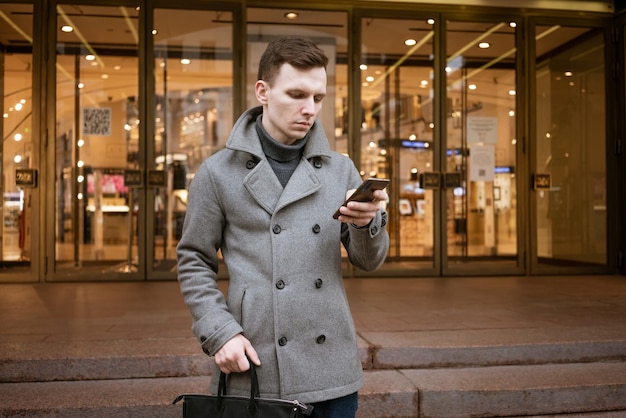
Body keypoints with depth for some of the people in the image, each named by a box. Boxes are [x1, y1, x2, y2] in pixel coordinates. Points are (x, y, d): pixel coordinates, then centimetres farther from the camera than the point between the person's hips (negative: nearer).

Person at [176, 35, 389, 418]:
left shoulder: (341, 169, 6)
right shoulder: (218, 173, -1)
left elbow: (370, 261, 7)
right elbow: (194, 263, 3)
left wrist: (369, 222, -14)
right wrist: (220, 333, -9)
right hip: (253, 367, -2)